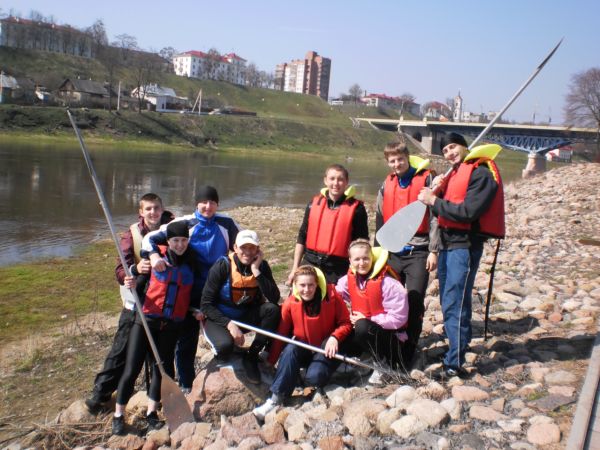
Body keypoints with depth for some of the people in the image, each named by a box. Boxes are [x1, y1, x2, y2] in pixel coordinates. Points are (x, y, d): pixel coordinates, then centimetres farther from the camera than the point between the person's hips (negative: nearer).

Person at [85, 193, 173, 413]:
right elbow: (120, 272, -15)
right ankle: (100, 392, 16)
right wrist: (136, 269, -37)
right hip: (136, 303, -1)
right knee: (121, 350, 2)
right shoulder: (132, 234, -7)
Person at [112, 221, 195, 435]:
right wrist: (132, 283, -21)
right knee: (132, 369, -1)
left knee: (163, 368, 9)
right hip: (146, 319, -2)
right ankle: (119, 415, 15)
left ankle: (151, 413, 27)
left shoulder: (192, 263, 2)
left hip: (172, 324, 3)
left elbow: (195, 292, 13)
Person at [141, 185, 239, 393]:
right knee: (187, 339, 9)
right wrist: (154, 254, -29)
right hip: (191, 293, -1)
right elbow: (150, 237, -10)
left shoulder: (226, 224, -2)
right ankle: (185, 385, 25)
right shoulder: (184, 224, -7)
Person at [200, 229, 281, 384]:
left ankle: (251, 356, -8)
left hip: (246, 317, 4)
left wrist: (256, 271, -25)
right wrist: (229, 324, -27)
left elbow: (274, 298, -21)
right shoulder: (222, 266, -17)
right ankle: (221, 353, 6)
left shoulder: (261, 266, -8)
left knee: (273, 309, -23)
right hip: (219, 318, -4)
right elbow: (206, 305, -16)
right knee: (225, 345, -34)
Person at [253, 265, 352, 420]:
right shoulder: (290, 303, -10)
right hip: (303, 350, 3)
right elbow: (281, 334, -4)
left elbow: (346, 323, -8)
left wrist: (335, 337, -28)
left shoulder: (331, 297, -15)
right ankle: (276, 398, -28)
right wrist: (270, 362, -3)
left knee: (314, 377, -31)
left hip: (326, 350, -2)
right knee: (290, 349, -32)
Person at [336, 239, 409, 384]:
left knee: (362, 327, -35)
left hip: (391, 337, -7)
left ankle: (386, 365, -14)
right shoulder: (349, 279, -3)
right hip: (366, 333, 7)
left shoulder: (388, 283, -22)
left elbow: (398, 318, -23)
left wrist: (366, 320, -21)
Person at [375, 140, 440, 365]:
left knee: (414, 302, -3)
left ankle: (407, 353, 9)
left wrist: (433, 250, -10)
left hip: (418, 252, -5)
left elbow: (435, 216, -7)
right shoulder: (386, 185, 11)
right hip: (393, 251, 5)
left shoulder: (426, 179, -5)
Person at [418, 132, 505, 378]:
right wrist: (433, 196, -6)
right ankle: (459, 344, 30)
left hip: (465, 245, -9)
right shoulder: (454, 174, 18)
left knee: (454, 305, -9)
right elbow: (446, 208, 13)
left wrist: (435, 201, -16)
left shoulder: (481, 174, -11)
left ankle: (455, 363, -2)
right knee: (448, 301, 15)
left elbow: (467, 212, -21)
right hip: (448, 242, 9)